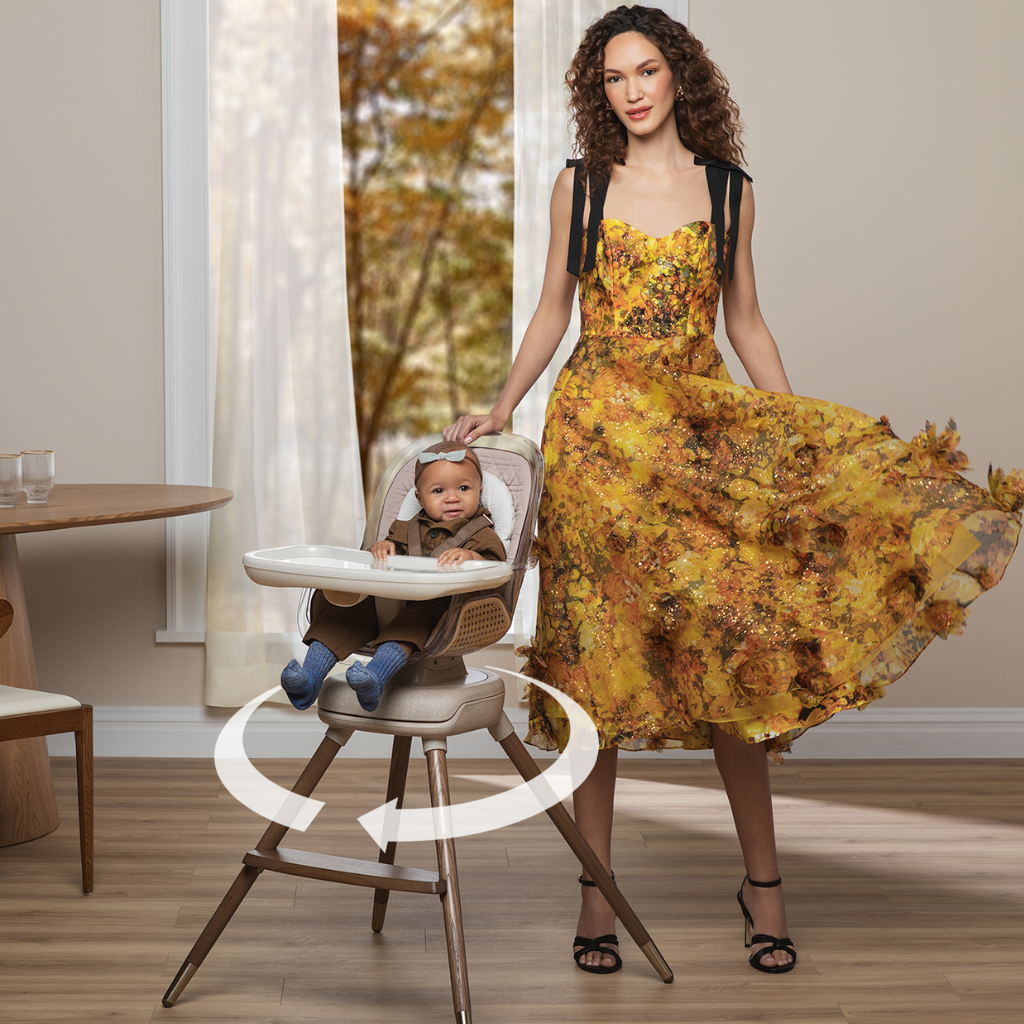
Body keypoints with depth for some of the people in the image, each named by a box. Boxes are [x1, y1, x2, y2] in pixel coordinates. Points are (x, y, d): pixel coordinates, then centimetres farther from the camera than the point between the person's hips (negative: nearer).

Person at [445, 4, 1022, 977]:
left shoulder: (729, 191, 7)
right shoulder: (580, 185, 6)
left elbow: (745, 324, 11)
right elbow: (552, 313, 11)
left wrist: (805, 439, 6)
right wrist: (498, 412, 2)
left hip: (704, 429, 0)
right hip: (599, 425, 0)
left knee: (729, 644, -5)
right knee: (598, 651, 0)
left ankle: (763, 878, 9)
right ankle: (597, 889, 8)